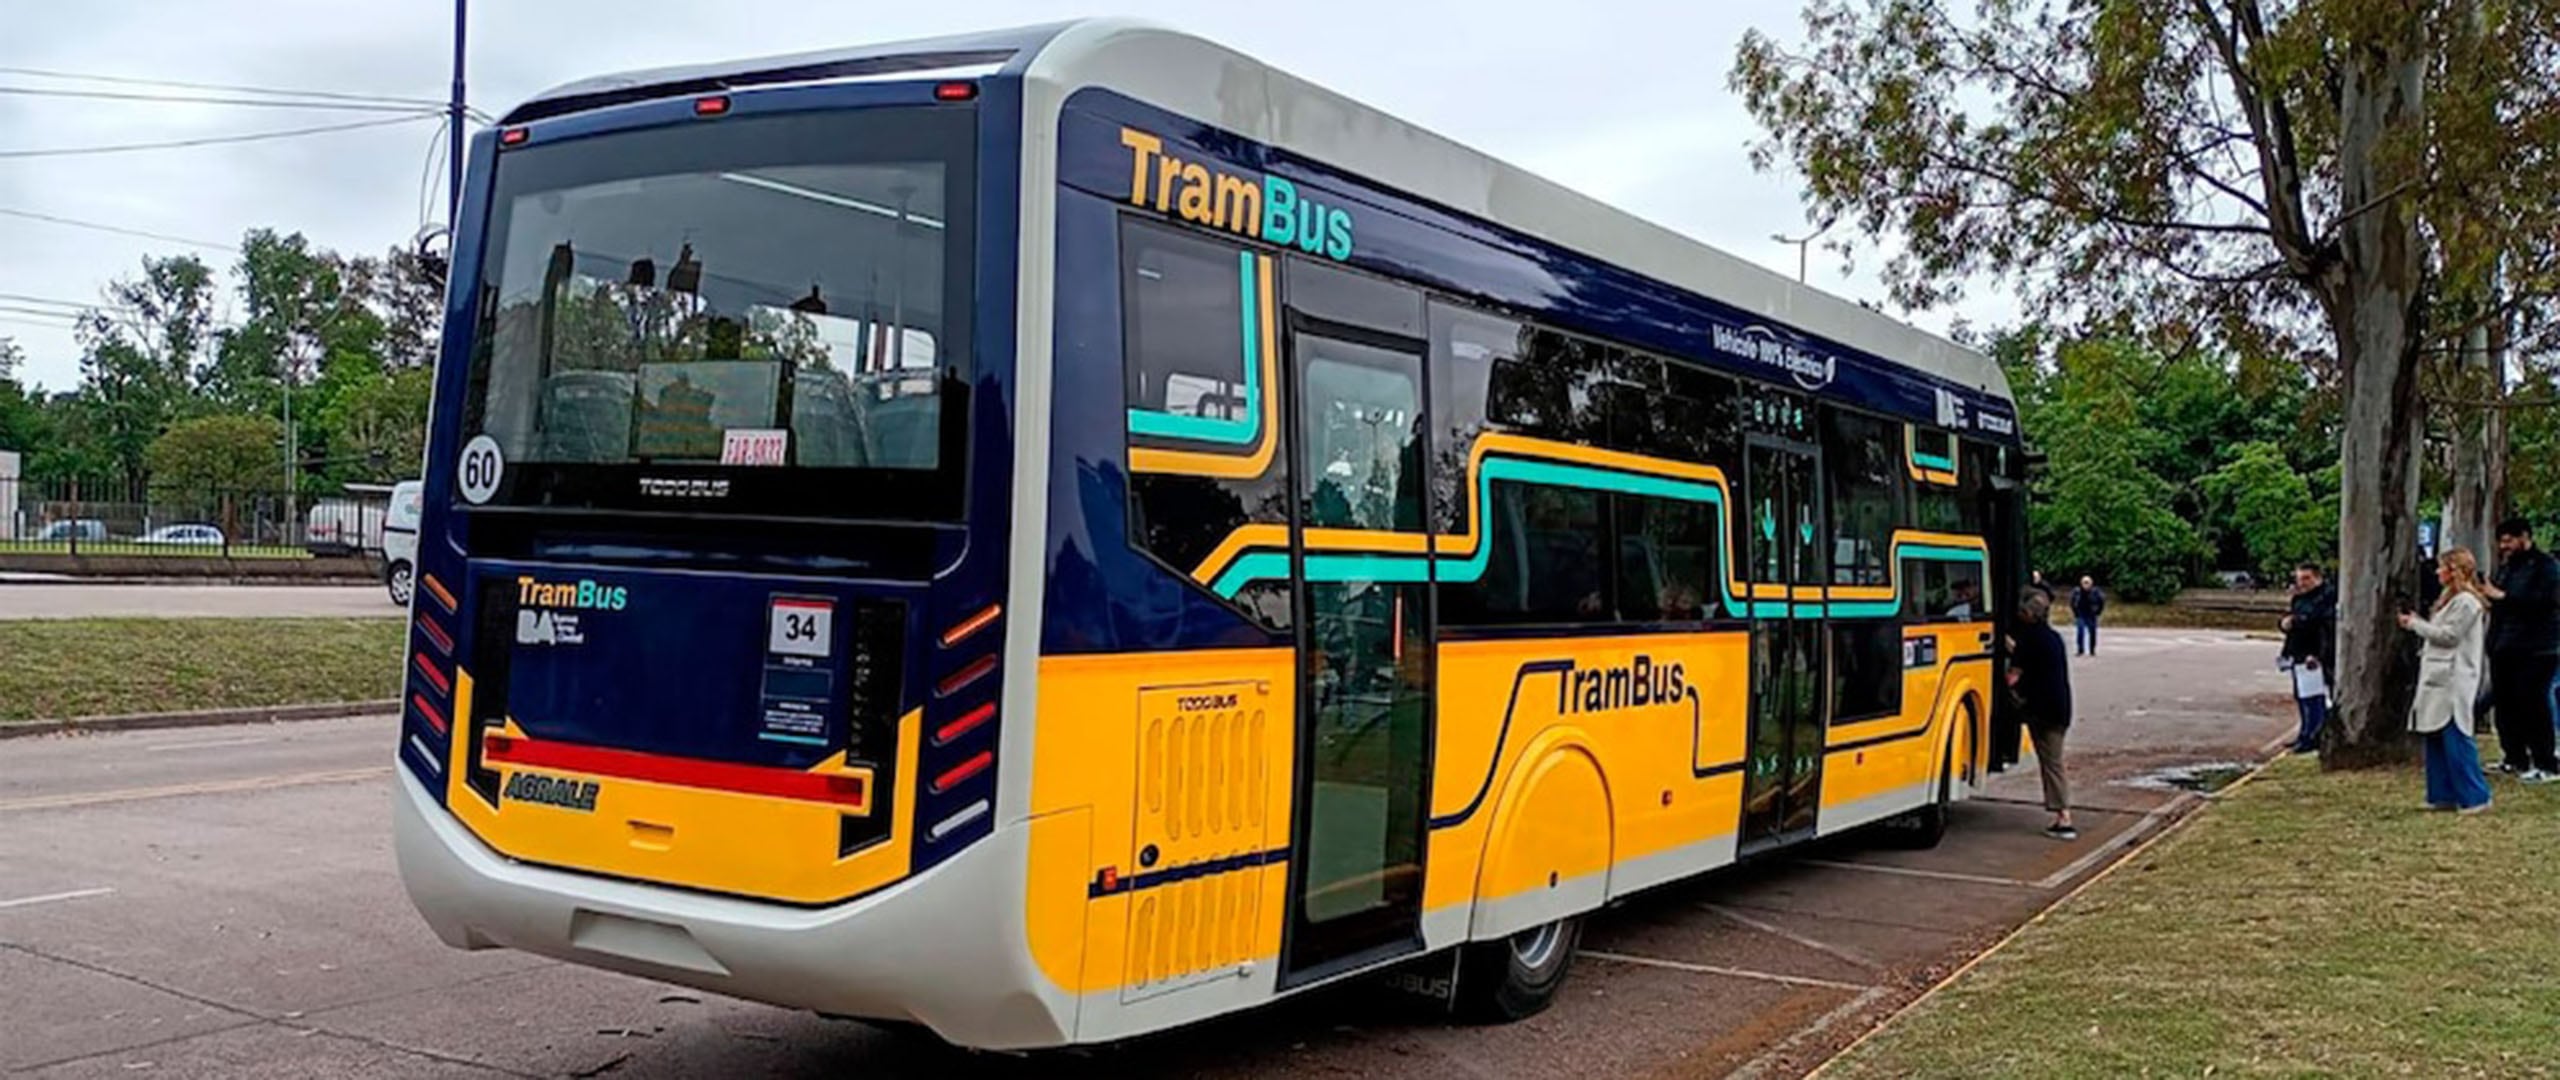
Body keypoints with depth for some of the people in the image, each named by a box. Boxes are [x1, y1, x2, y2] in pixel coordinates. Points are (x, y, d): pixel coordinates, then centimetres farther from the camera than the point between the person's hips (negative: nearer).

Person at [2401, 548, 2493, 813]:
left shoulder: (2466, 601, -11)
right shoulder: (2451, 599, 20)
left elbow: (2448, 635, -15)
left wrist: (2415, 624, -7)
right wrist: (2417, 621, 9)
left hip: (2454, 681, -10)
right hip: (2439, 679, 10)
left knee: (2456, 739, -9)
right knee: (2436, 737, 10)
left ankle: (2475, 797, -5)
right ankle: (2443, 796, 14)